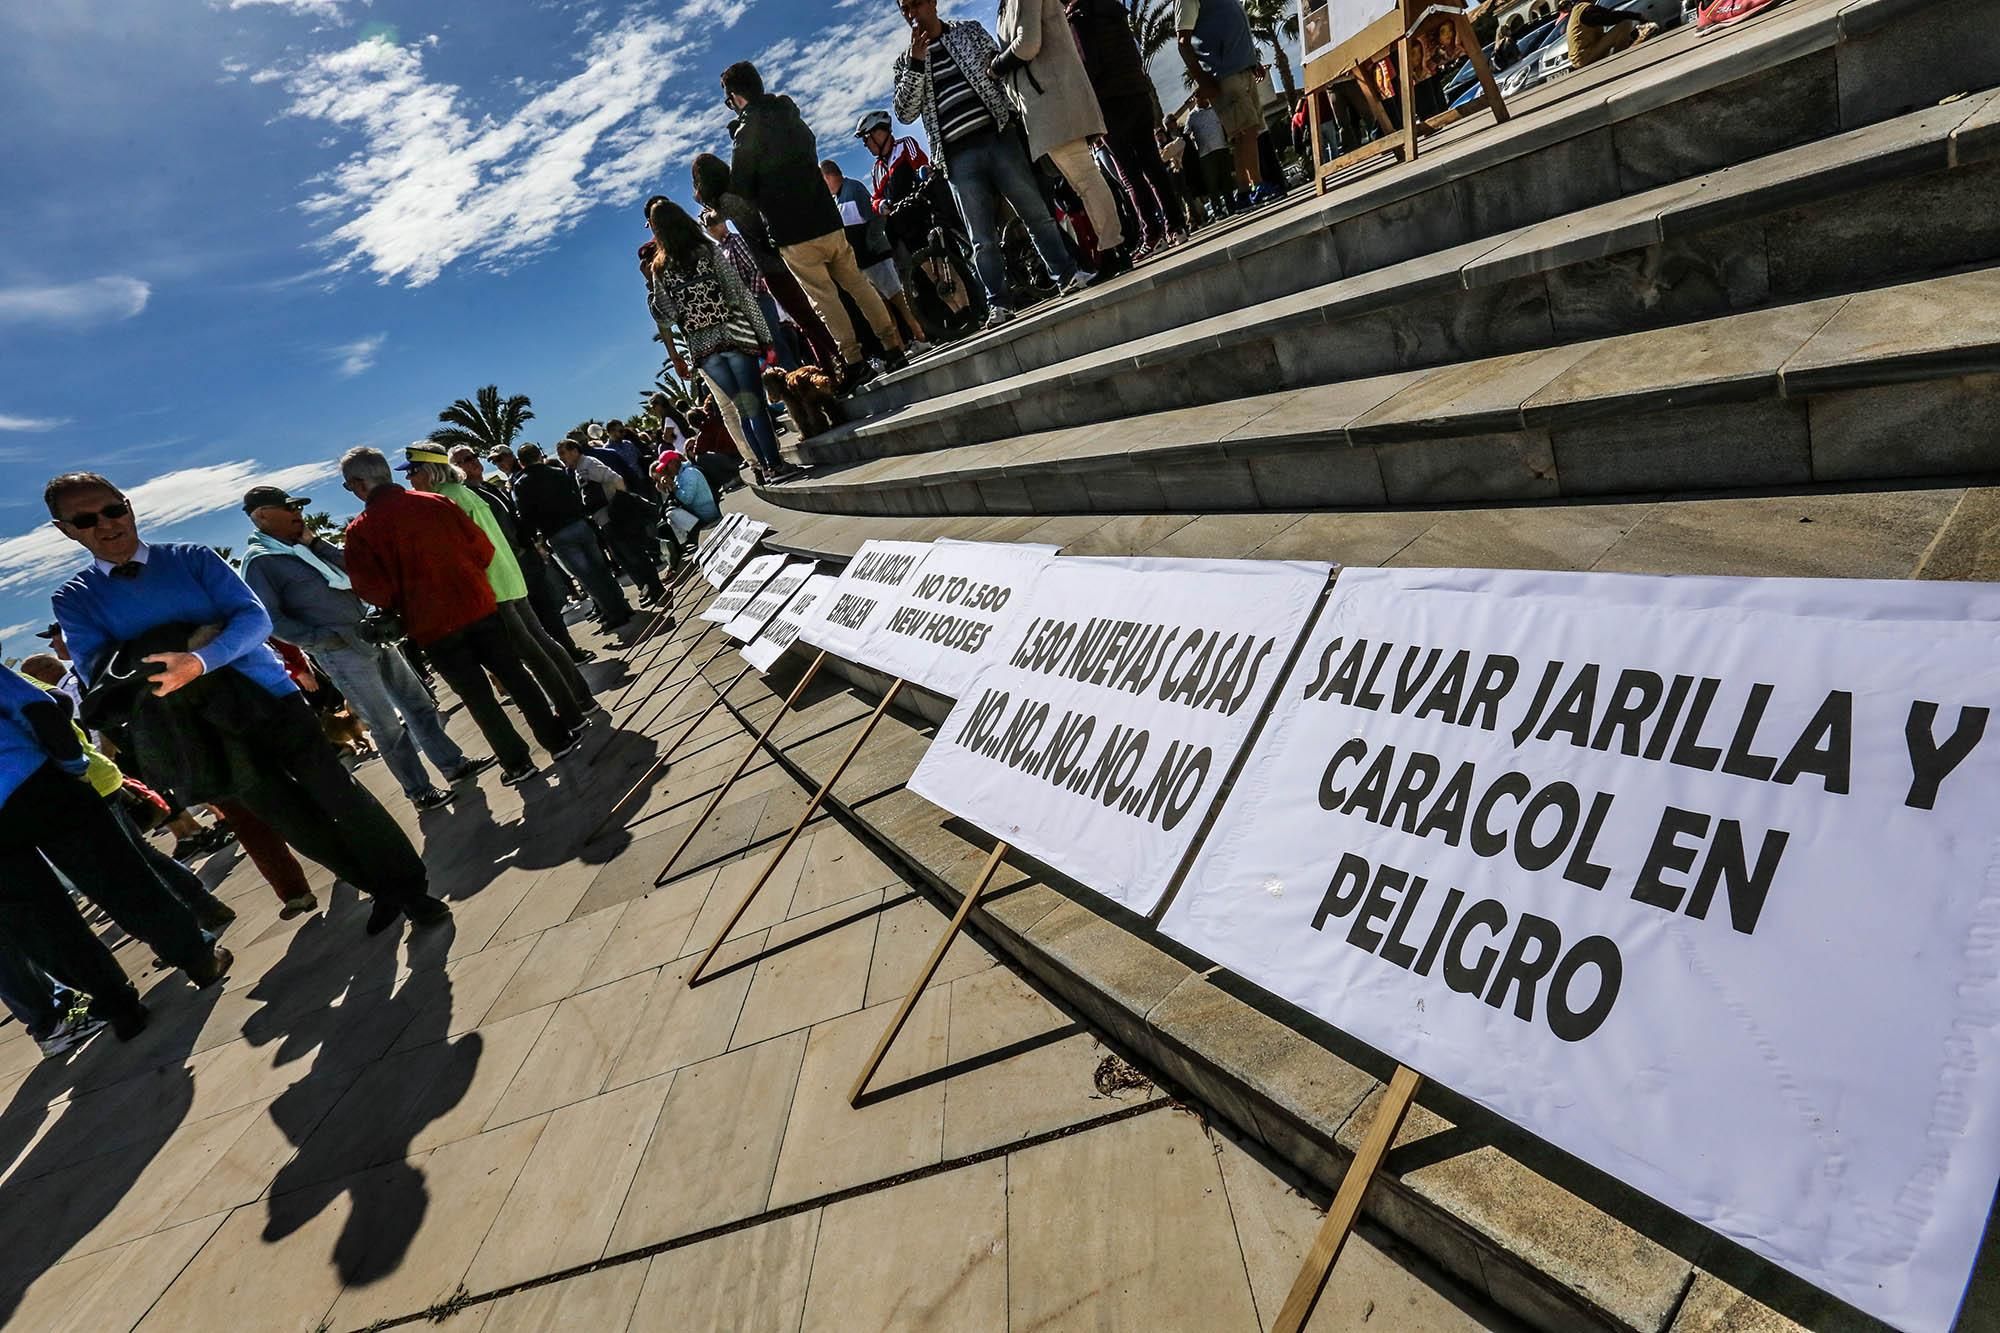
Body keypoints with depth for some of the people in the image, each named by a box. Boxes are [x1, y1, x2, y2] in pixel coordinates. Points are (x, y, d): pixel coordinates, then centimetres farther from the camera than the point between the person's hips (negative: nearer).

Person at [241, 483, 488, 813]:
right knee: (388, 727, 0)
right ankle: (420, 791, 11)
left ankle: (454, 764, 23)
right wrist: (321, 638, -19)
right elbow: (271, 620, -14)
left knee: (419, 703, 12)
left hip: (371, 635, 7)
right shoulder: (258, 561, -8)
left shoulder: (303, 545, 13)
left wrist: (315, 543, -1)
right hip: (341, 651, -7)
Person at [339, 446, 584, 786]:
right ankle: (559, 739, 19)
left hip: (432, 626, -3)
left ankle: (517, 763, 14)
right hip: (478, 606, 3)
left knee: (477, 696, 8)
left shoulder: (360, 531, -8)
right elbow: (481, 546, 2)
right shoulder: (435, 503, 1)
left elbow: (372, 589, -10)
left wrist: (402, 605, 9)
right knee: (514, 676, 14)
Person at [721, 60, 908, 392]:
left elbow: (740, 188, -7)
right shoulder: (791, 117, 12)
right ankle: (893, 348, 9)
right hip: (828, 219, 6)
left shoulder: (748, 131, -10)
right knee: (858, 285, 10)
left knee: (824, 297, -4)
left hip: (794, 234, -6)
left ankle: (855, 362, -8)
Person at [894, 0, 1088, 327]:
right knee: (982, 238, -2)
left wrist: (1011, 113, 2)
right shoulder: (905, 61, 13)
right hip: (959, 157, 0)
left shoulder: (970, 31, 14)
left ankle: (1067, 275, 8)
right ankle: (999, 303, 1)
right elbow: (904, 113, 1)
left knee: (1036, 212, 0)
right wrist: (916, 63, -9)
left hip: (997, 137, 0)